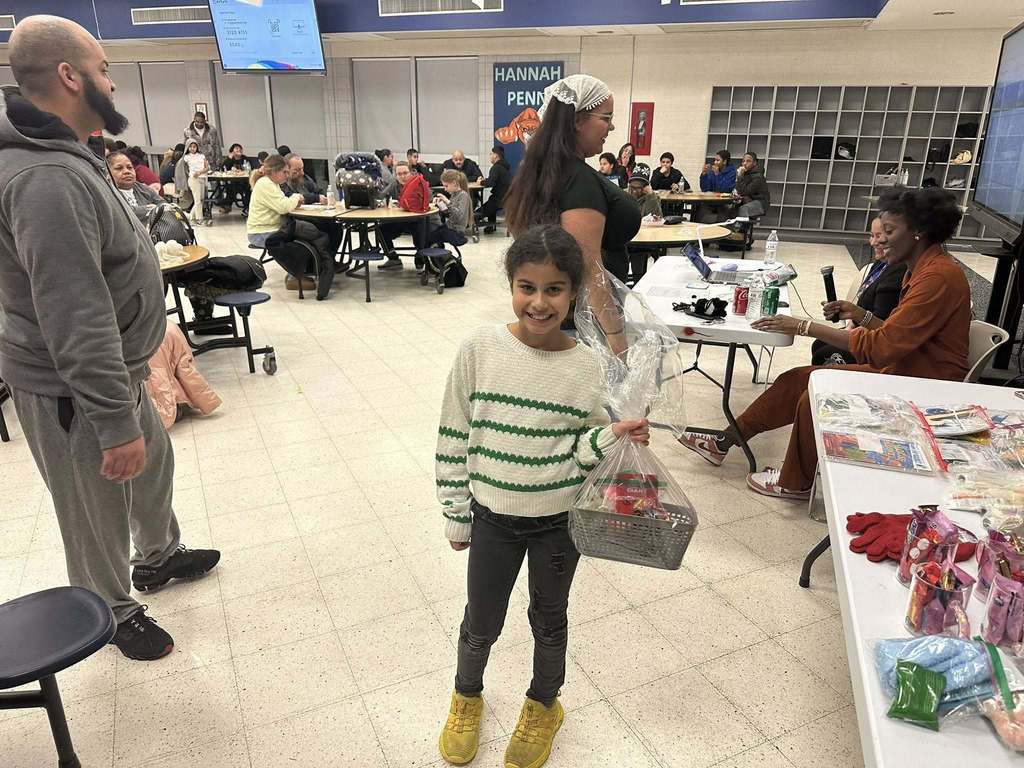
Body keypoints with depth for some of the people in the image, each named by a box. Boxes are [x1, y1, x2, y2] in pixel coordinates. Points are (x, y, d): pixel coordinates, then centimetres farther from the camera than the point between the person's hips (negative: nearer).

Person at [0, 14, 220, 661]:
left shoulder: (64, 157, 7)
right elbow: (76, 323, -31)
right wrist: (115, 424, -28)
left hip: (113, 370, 10)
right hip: (73, 391, -10)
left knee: (154, 463, 27)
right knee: (98, 513, 11)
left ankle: (159, 556, 51)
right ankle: (113, 612, 35)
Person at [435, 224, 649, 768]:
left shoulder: (588, 367, -13)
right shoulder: (479, 350, -14)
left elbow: (581, 451, -5)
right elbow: (454, 437, -5)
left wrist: (617, 436, -25)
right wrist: (456, 514, 0)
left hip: (560, 522, 0)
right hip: (492, 518, 0)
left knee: (549, 618, 21)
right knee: (482, 621, 19)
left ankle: (543, 706, 50)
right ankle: (467, 695, 50)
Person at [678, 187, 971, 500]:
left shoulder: (939, 277, -23)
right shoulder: (923, 268, 8)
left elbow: (882, 346, -27)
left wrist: (805, 327, -25)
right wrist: (860, 316, -2)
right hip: (902, 368, 9)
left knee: (815, 393, -17)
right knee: (797, 378, 0)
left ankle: (795, 483, 6)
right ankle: (726, 442, 9)